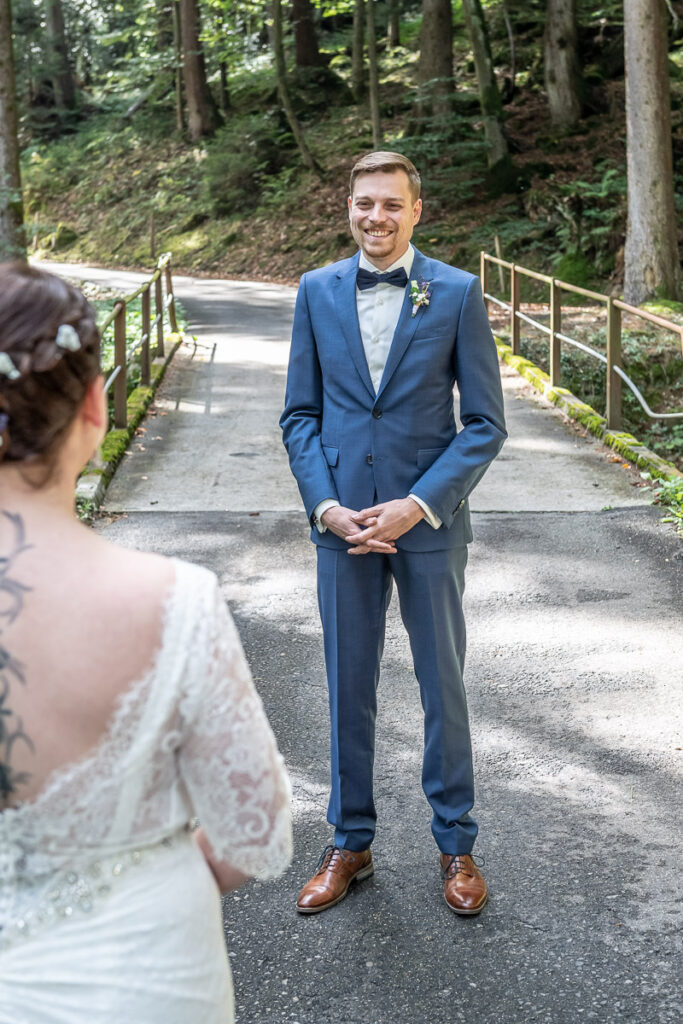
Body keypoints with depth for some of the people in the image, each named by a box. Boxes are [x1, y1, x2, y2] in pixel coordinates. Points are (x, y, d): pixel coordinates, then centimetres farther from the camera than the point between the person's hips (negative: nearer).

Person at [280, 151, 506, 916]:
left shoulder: (457, 293, -4)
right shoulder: (317, 291, 4)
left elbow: (485, 422, -4)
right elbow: (300, 413, 6)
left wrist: (417, 506, -14)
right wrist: (326, 506, -8)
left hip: (429, 522, -2)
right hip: (342, 521, 2)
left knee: (443, 686, 10)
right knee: (348, 690, 11)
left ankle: (456, 845, 27)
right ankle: (350, 844, 27)